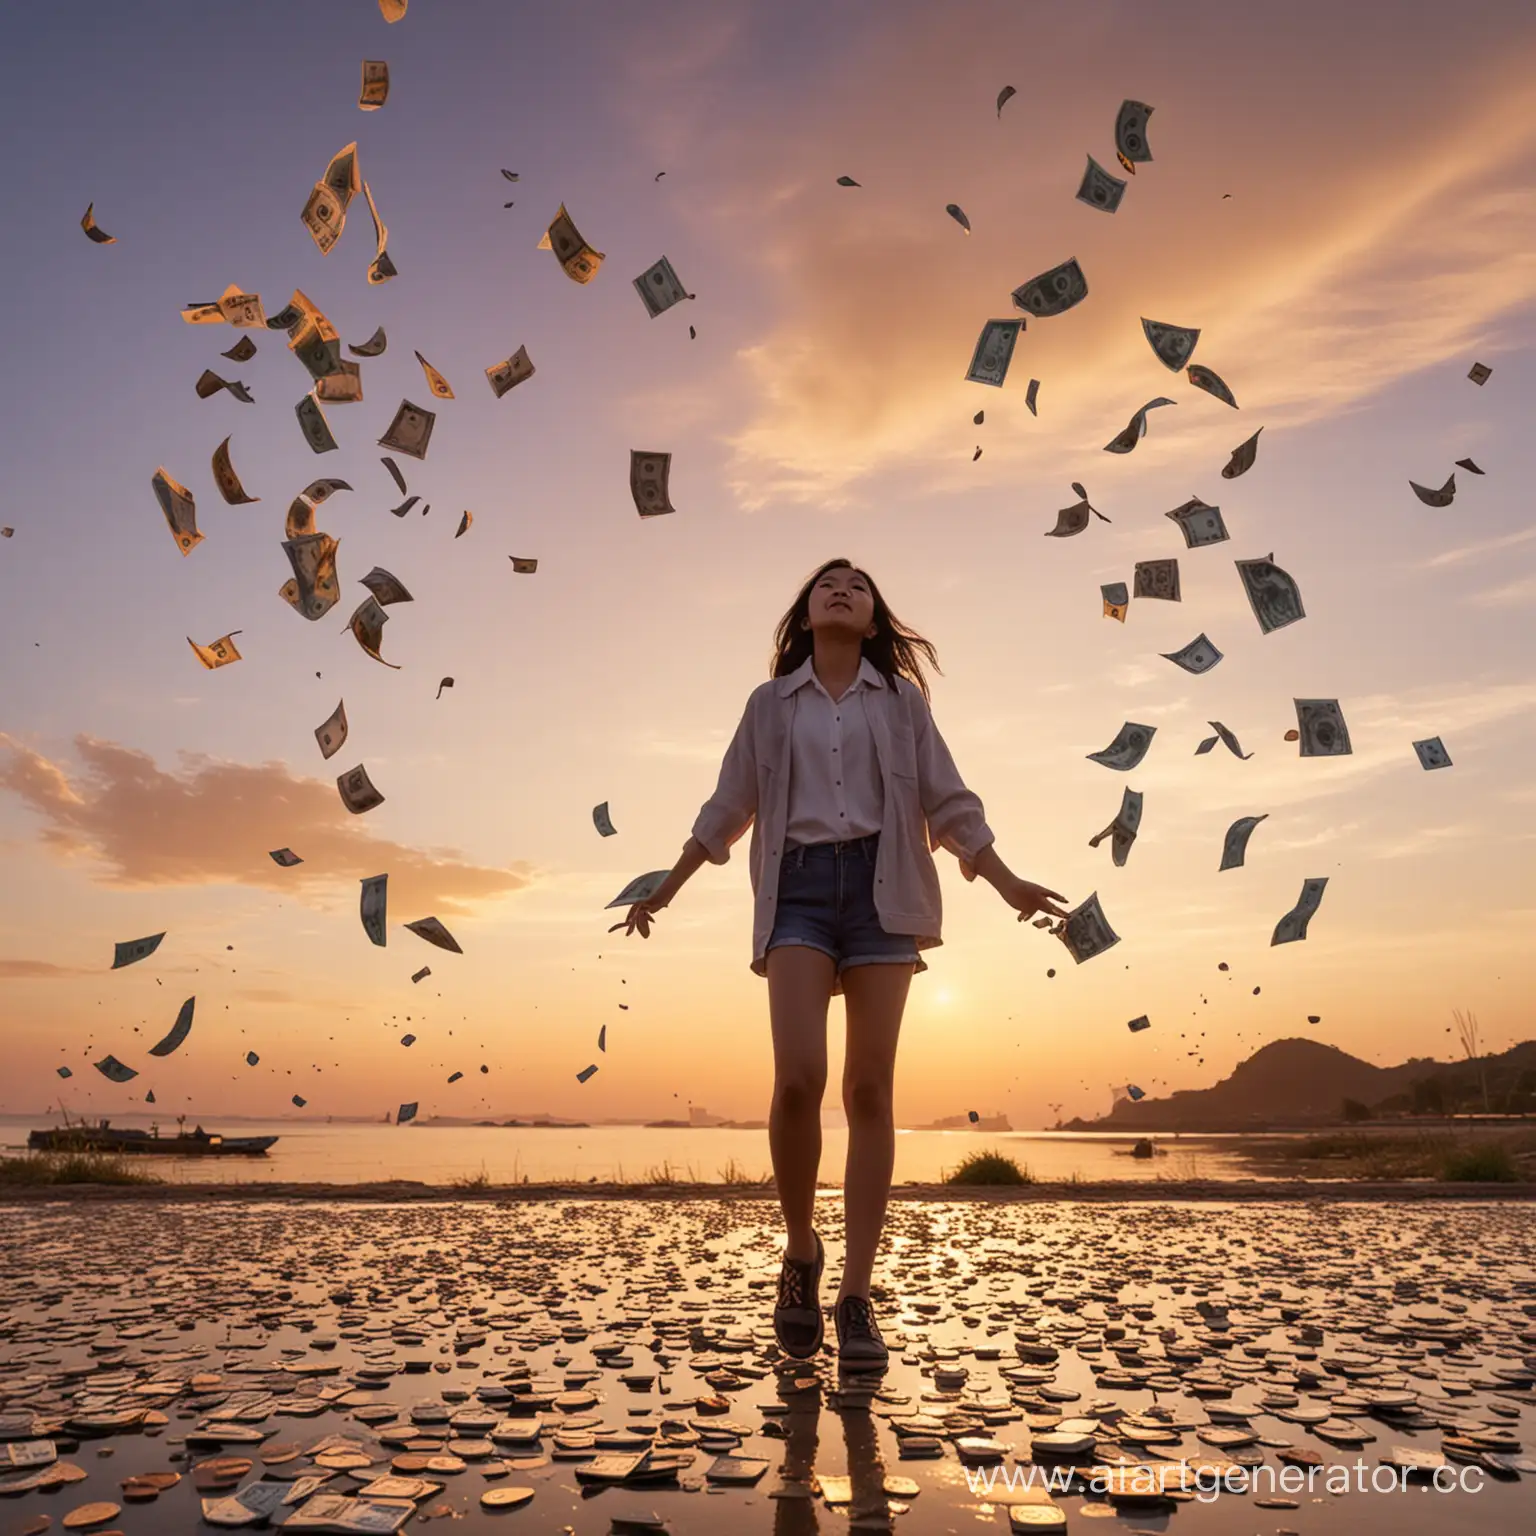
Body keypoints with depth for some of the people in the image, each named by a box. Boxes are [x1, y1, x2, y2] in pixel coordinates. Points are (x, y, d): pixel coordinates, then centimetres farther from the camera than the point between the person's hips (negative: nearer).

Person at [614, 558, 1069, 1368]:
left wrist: (1007, 884, 0)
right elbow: (728, 807, 19)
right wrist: (664, 891, 20)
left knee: (870, 1090, -5)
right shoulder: (770, 702, 15)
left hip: (880, 886, 0)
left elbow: (948, 803, 11)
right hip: (799, 889, 0)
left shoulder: (901, 700, 14)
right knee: (799, 1077, -18)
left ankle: (856, 1298, 1)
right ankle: (800, 1252, 7)